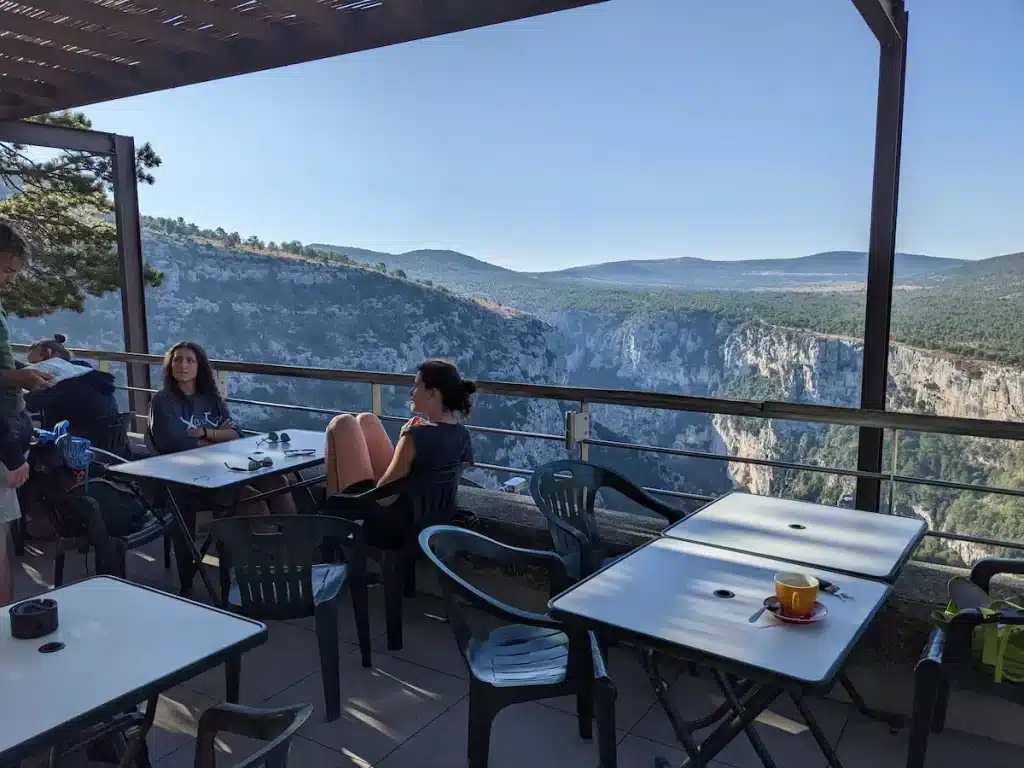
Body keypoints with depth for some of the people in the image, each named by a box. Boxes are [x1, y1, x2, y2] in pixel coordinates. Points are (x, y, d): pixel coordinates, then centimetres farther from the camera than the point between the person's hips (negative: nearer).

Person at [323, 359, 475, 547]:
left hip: (382, 525, -8)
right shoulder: (463, 435, -7)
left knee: (341, 424, 6)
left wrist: (404, 439, -15)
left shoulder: (416, 436, -31)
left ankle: (332, 508, 18)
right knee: (366, 420, 19)